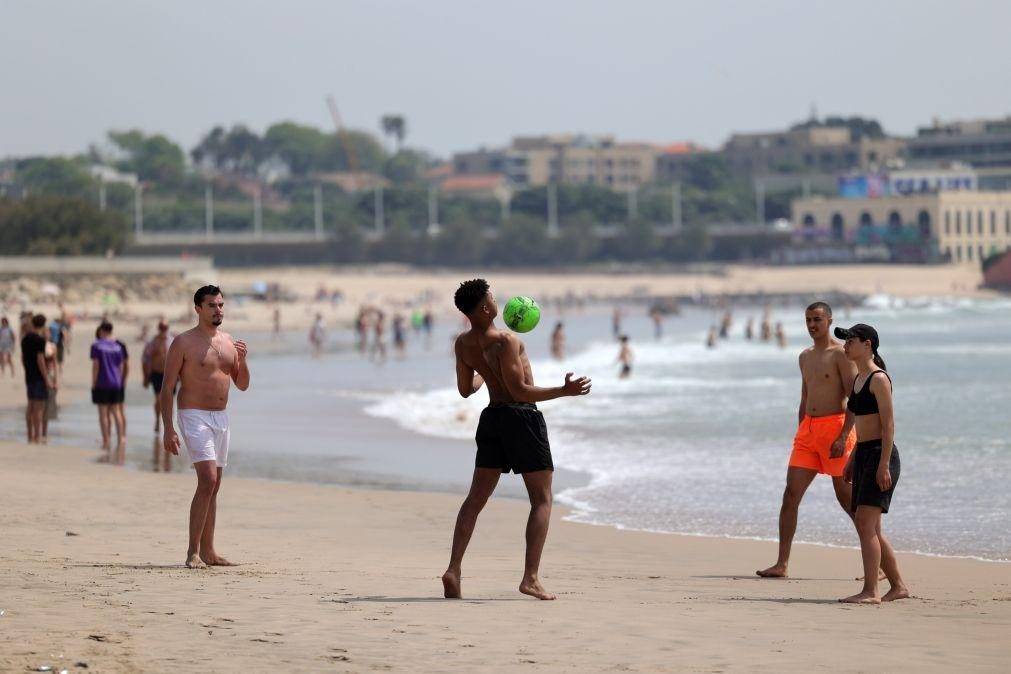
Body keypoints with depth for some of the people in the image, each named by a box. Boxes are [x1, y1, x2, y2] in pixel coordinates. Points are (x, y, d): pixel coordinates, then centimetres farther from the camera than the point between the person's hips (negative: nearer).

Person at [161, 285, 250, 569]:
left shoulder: (229, 342, 12)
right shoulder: (184, 343, -7)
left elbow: (242, 385, 16)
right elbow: (167, 388, -8)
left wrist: (242, 361, -4)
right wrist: (167, 429, -15)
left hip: (221, 418, 7)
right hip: (194, 416, -7)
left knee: (213, 487, 9)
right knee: (207, 481, -19)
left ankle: (207, 551, 14)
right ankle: (193, 552, -17)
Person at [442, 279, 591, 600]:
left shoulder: (463, 344, 2)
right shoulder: (505, 341, -21)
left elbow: (465, 389, 13)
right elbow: (520, 391, -22)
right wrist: (564, 391, -20)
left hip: (492, 417, 7)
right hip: (522, 417, -7)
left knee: (476, 498, 9)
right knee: (542, 500, 2)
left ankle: (454, 570, -2)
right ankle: (531, 577, -7)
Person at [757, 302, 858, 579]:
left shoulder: (840, 354, -8)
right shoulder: (806, 357, 17)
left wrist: (843, 436, -22)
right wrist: (800, 435, 20)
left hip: (835, 426, -7)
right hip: (808, 430, 7)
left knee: (846, 497, -3)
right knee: (791, 494, -2)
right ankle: (782, 564, -1)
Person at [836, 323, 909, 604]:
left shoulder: (879, 379, -11)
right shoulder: (858, 379, 17)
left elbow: (888, 425, -16)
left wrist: (884, 465, -21)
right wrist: (852, 461, 22)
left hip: (880, 455, -10)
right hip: (863, 454, 10)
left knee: (866, 523, -15)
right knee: (867, 527, 11)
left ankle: (870, 592, -17)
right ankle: (898, 586, 19)